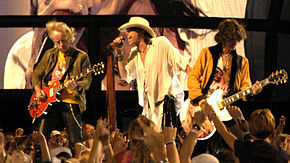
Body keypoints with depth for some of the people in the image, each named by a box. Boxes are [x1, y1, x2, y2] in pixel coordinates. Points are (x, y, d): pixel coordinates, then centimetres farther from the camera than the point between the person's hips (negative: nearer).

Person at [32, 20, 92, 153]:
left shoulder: (81, 56, 1)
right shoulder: (49, 55, 14)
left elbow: (87, 80, -4)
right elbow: (36, 73, 20)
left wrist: (76, 85, -25)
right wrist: (38, 90, 2)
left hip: (71, 101, -3)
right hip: (49, 100, 3)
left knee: (75, 142, -5)